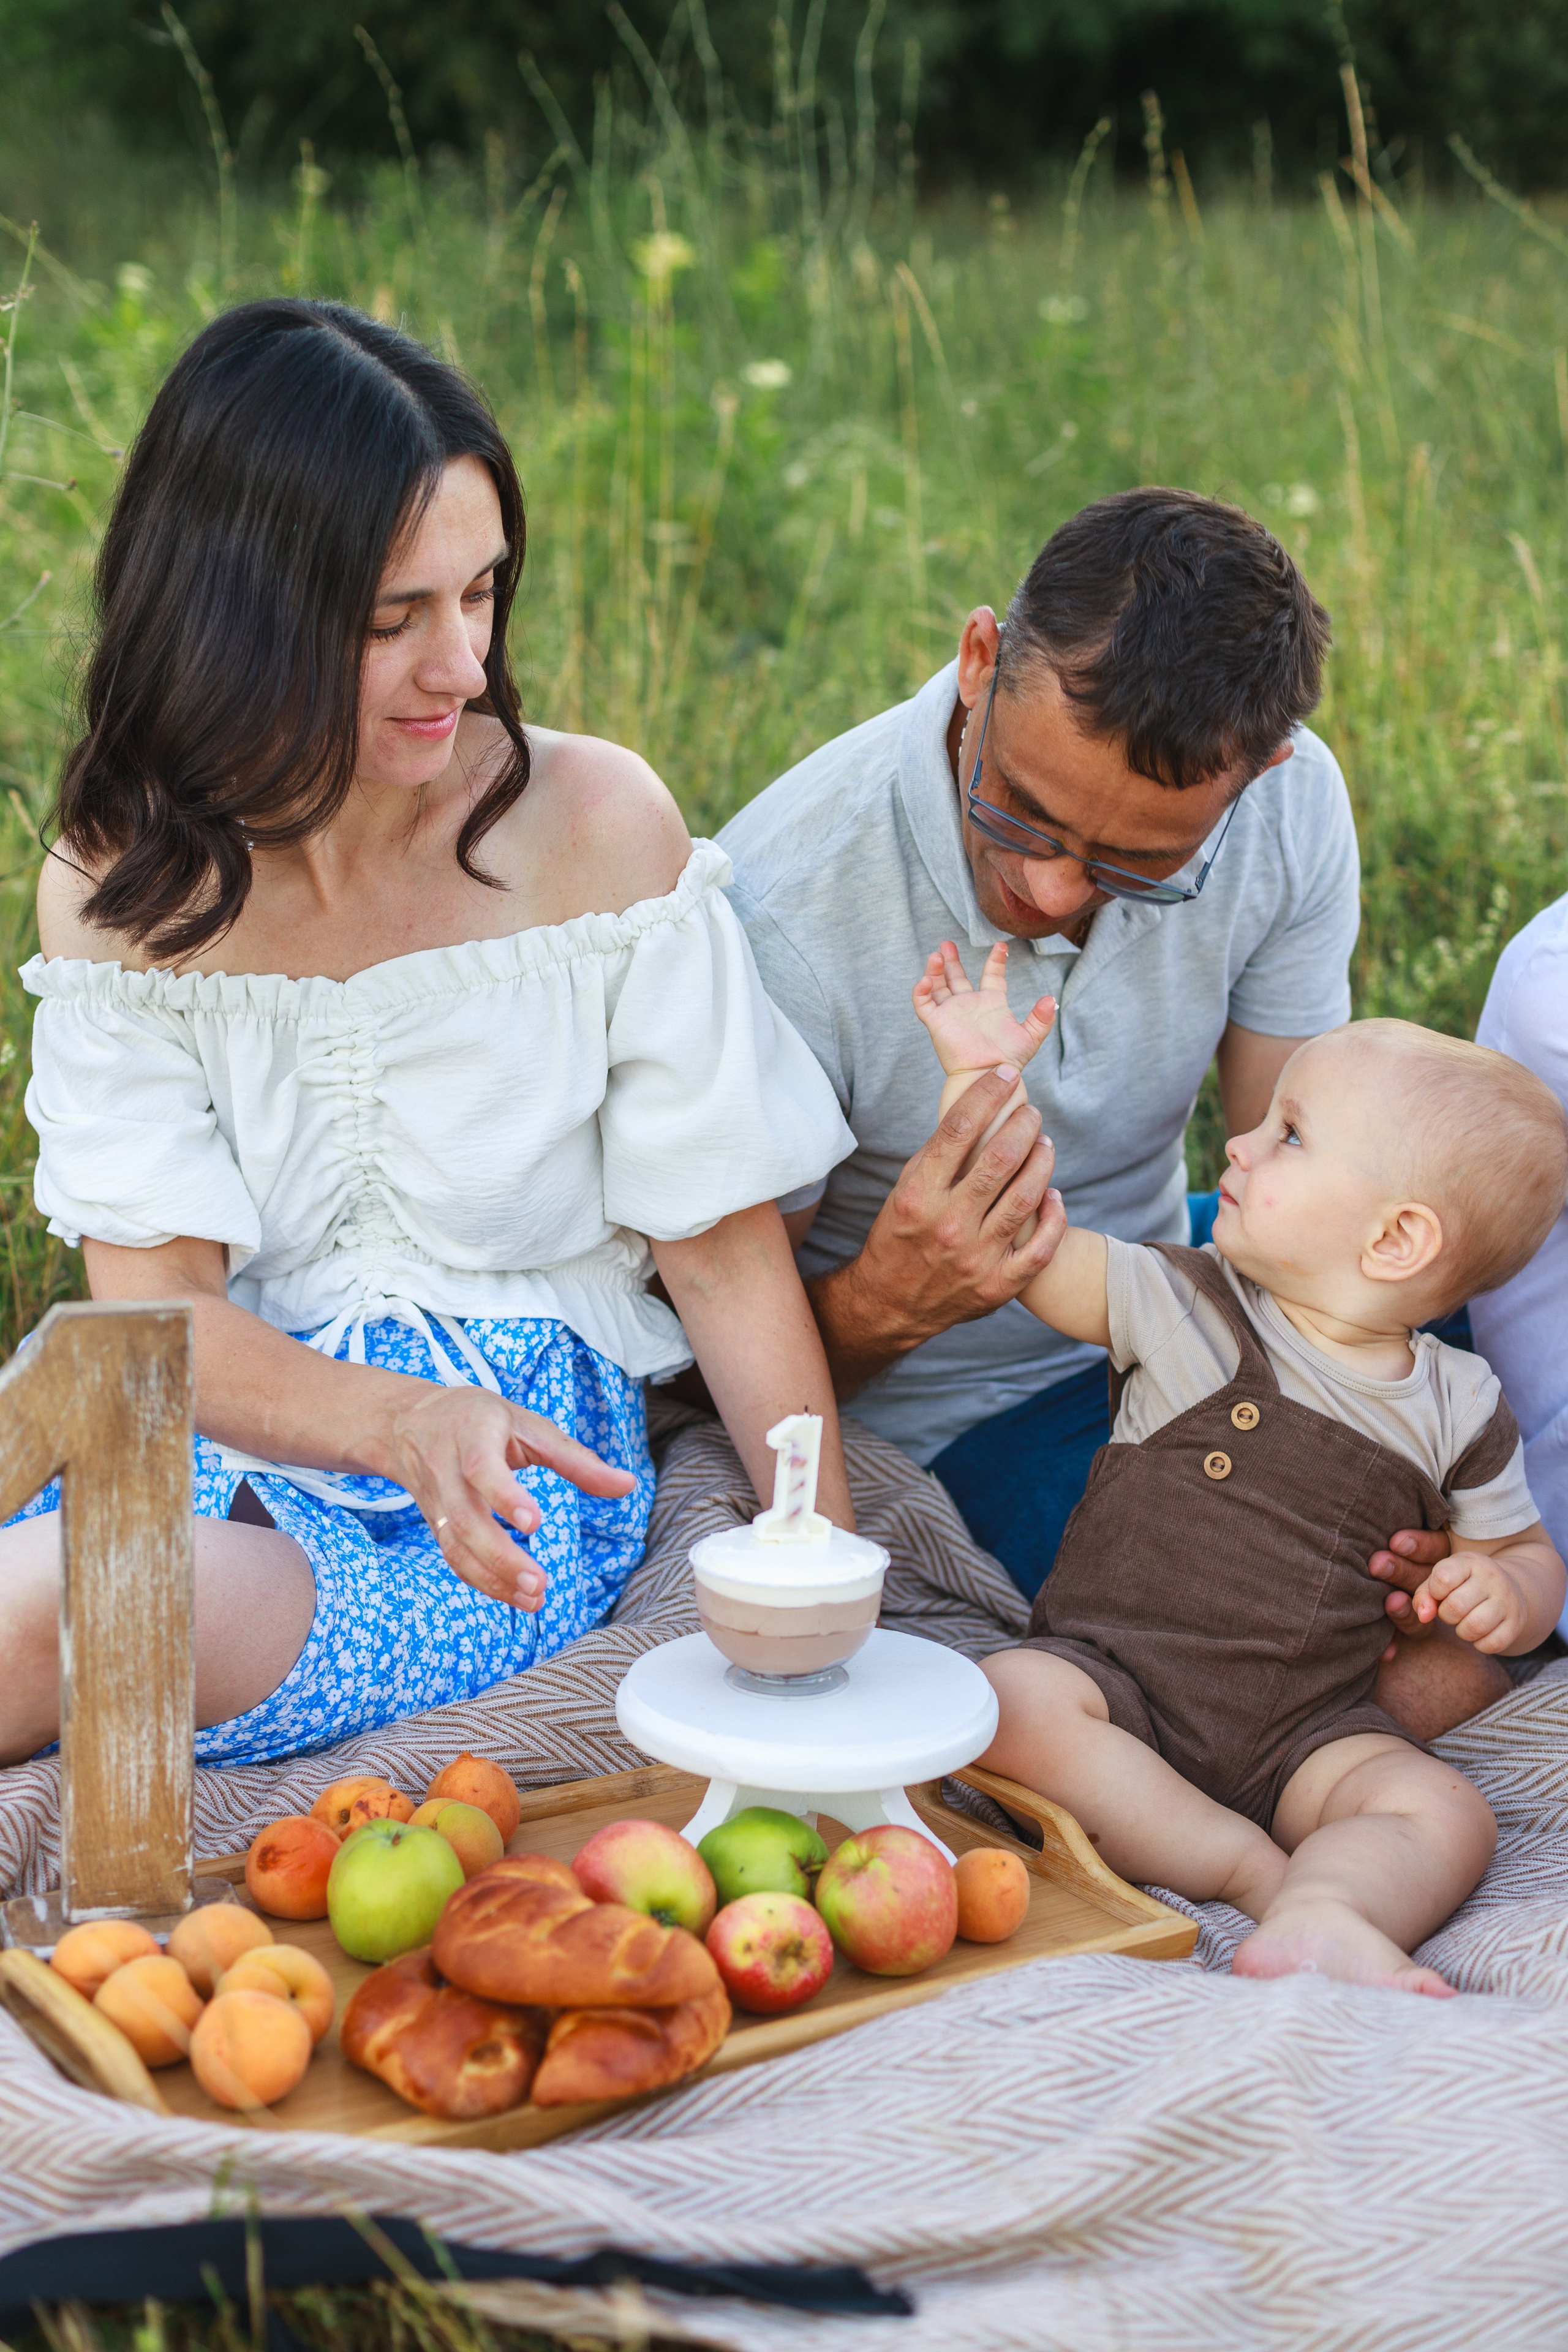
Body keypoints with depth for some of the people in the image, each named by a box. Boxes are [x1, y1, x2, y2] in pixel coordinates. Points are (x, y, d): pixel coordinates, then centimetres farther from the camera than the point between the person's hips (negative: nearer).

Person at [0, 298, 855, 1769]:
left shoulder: (595, 823, -6)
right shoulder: (120, 884, 0)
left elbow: (725, 1246, -2)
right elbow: (155, 1310, -7)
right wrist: (408, 1424, -27)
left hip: (527, 1444, -2)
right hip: (231, 1421, 3)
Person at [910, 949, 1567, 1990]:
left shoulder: (1460, 1408, 4)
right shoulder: (1186, 1308, 2)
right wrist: (982, 1076, -8)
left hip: (1305, 1734, 1)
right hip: (1116, 1677, 0)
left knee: (1448, 1815, -24)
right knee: (1008, 1705, -32)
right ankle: (1262, 1869, -28)